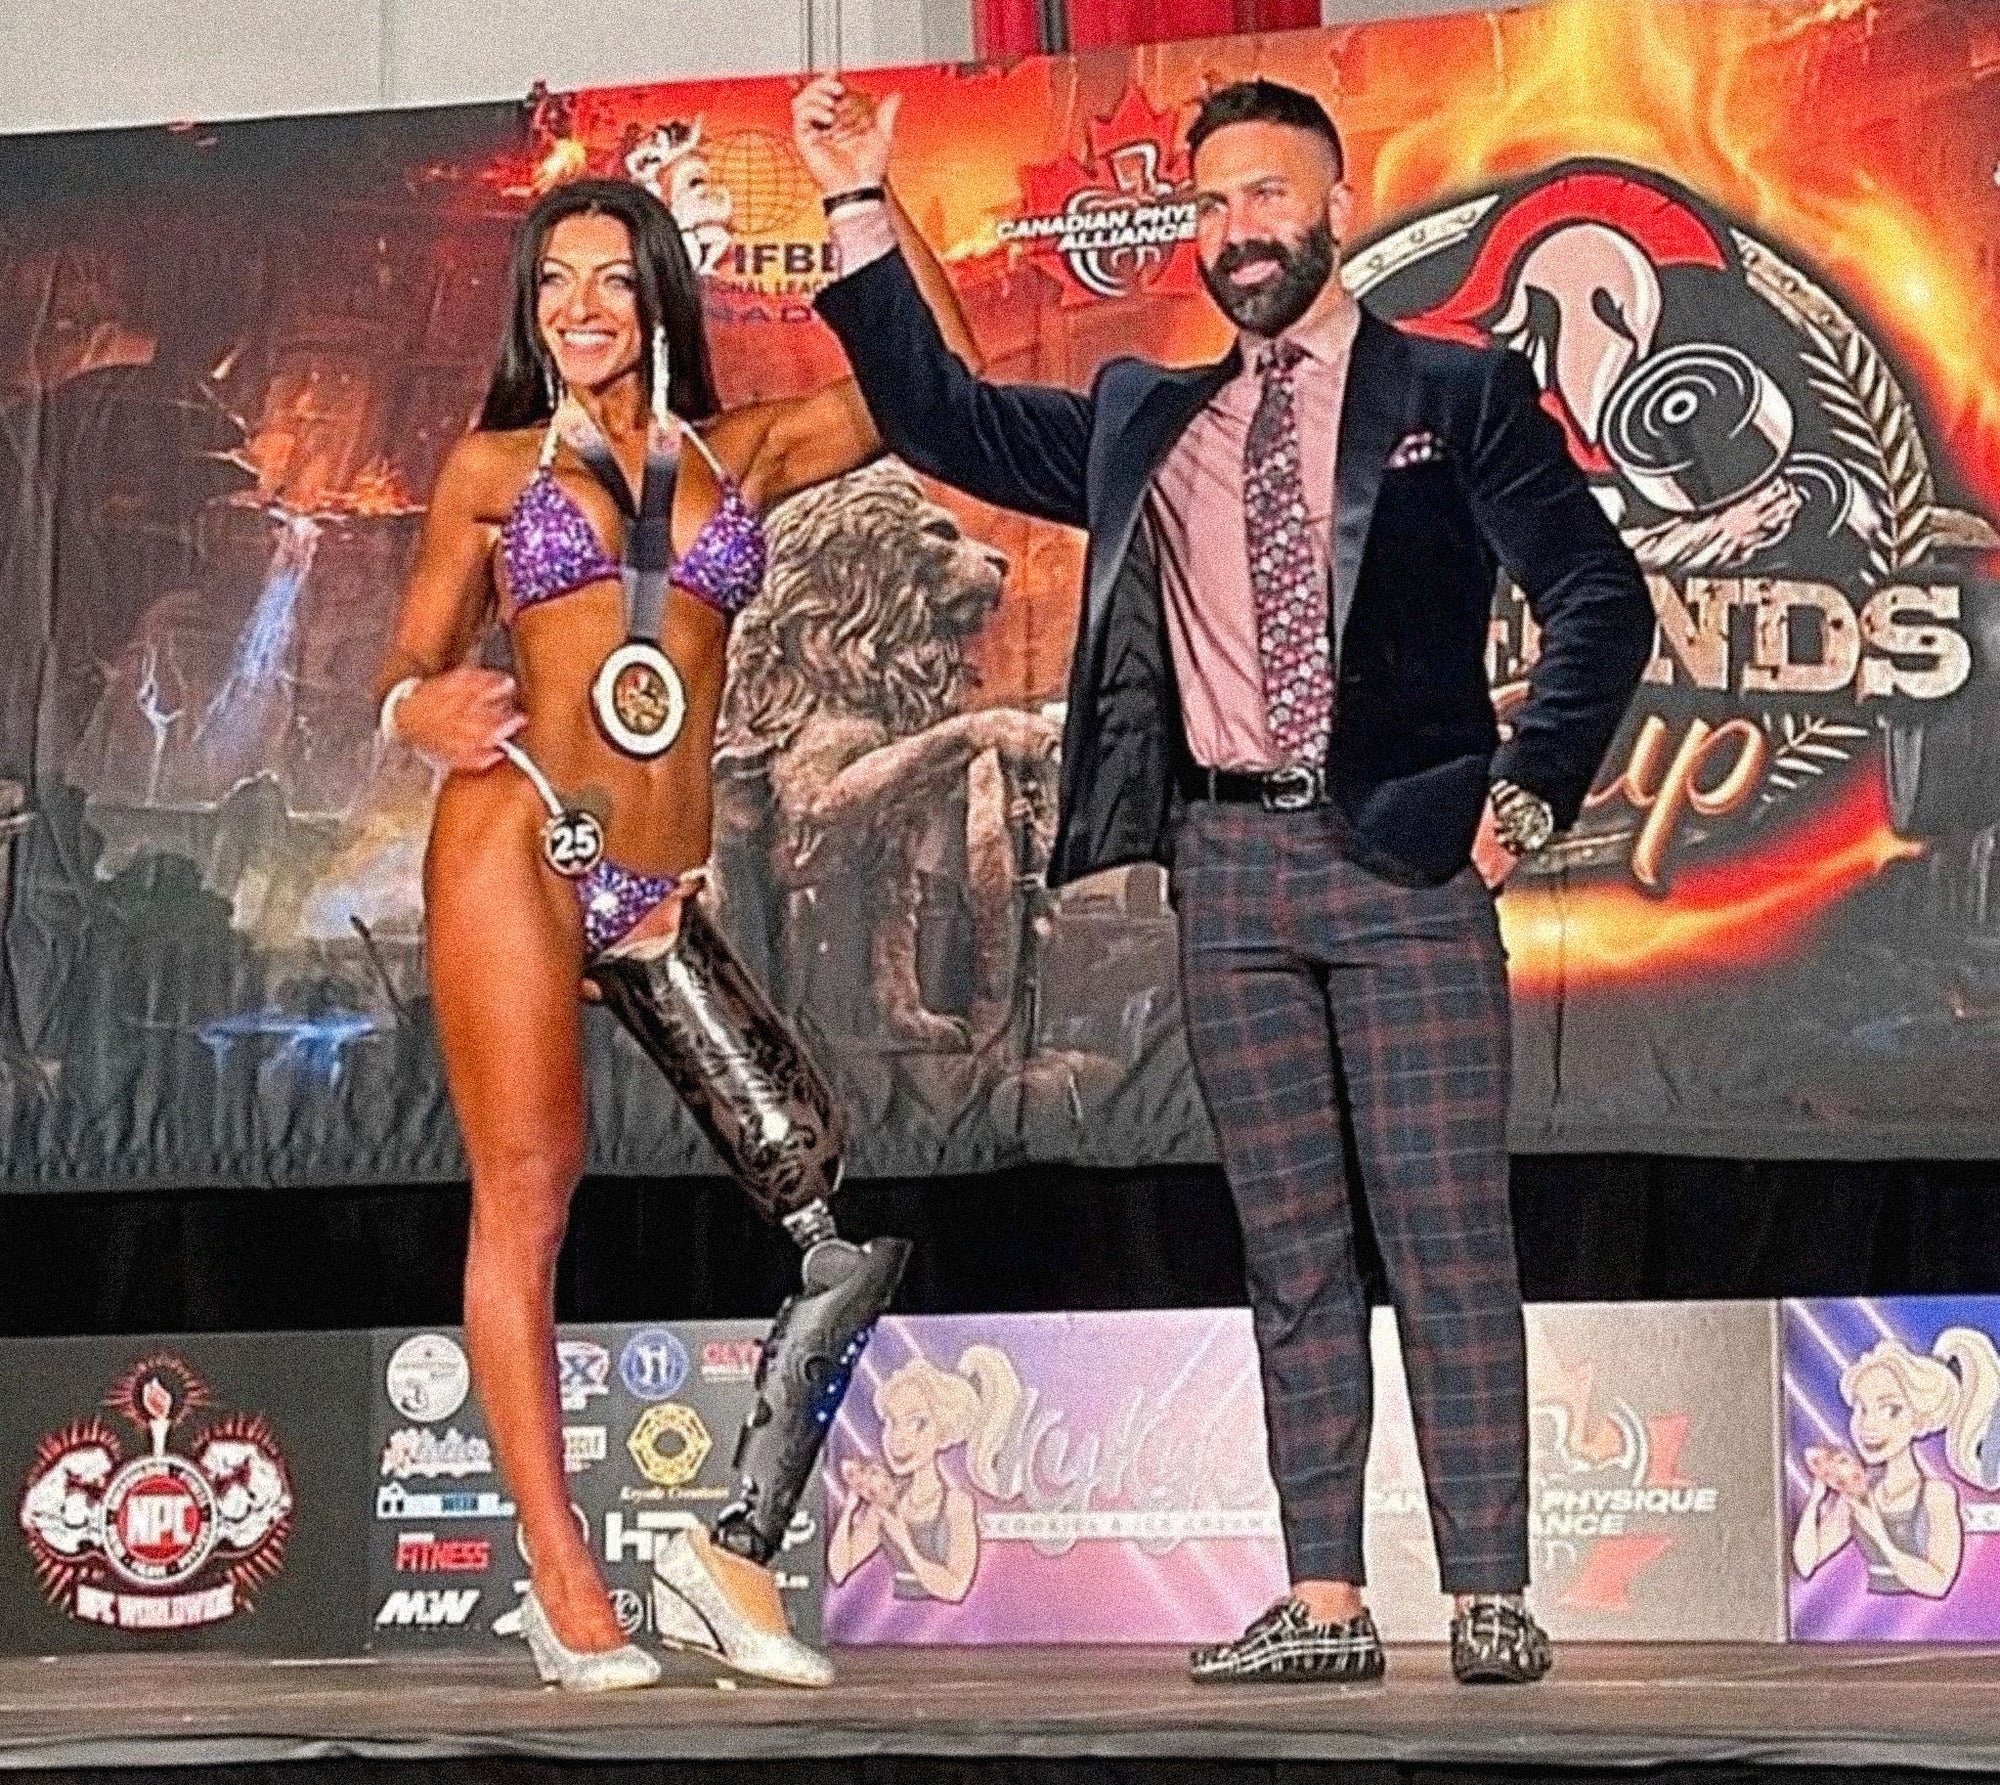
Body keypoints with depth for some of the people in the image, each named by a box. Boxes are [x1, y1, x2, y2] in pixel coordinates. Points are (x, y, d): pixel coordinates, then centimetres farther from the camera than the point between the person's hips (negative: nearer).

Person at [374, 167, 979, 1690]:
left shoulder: (743, 453, 17)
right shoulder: (494, 466, 12)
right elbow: (409, 668, 13)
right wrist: (423, 713, -10)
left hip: (662, 898, 3)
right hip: (519, 842, -3)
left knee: (856, 1215, -8)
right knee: (528, 1193, -8)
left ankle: (735, 1554, -1)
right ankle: (565, 1584, -3)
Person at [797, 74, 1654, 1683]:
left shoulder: (1459, 398, 7)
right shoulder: (1143, 422, 19)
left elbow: (1601, 599, 2)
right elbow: (941, 420, 21)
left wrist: (1529, 787, -10)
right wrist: (861, 214, 14)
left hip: (1404, 852, -4)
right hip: (1227, 864, 4)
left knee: (1448, 1233, -6)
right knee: (1292, 1248, 5)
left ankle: (1491, 1601, -3)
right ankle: (1324, 1604, 7)